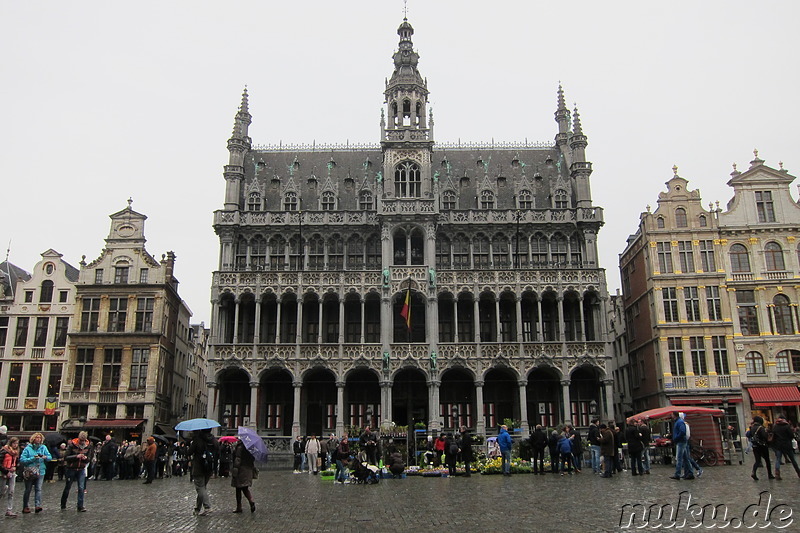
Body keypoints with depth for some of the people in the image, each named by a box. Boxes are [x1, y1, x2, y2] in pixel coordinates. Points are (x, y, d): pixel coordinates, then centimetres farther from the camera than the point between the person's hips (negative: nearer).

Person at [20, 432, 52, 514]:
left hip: (40, 472, 2)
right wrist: (33, 458, -19)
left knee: (38, 489, -8)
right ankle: (25, 507, 19)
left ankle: (38, 505, -14)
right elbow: (22, 459, -10)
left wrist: (46, 457, -14)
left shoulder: (43, 447, 7)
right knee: (28, 490, 8)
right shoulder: (28, 448, -3)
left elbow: (50, 457, 7)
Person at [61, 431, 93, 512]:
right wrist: (76, 456, -27)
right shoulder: (72, 445, -11)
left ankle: (80, 506, -1)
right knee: (67, 487, 10)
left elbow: (89, 459, 2)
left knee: (81, 488, -6)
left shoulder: (88, 446, -3)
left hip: (81, 469, 2)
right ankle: (63, 505, 28)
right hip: (71, 469, -2)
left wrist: (86, 458, -21)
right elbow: (66, 457, -14)